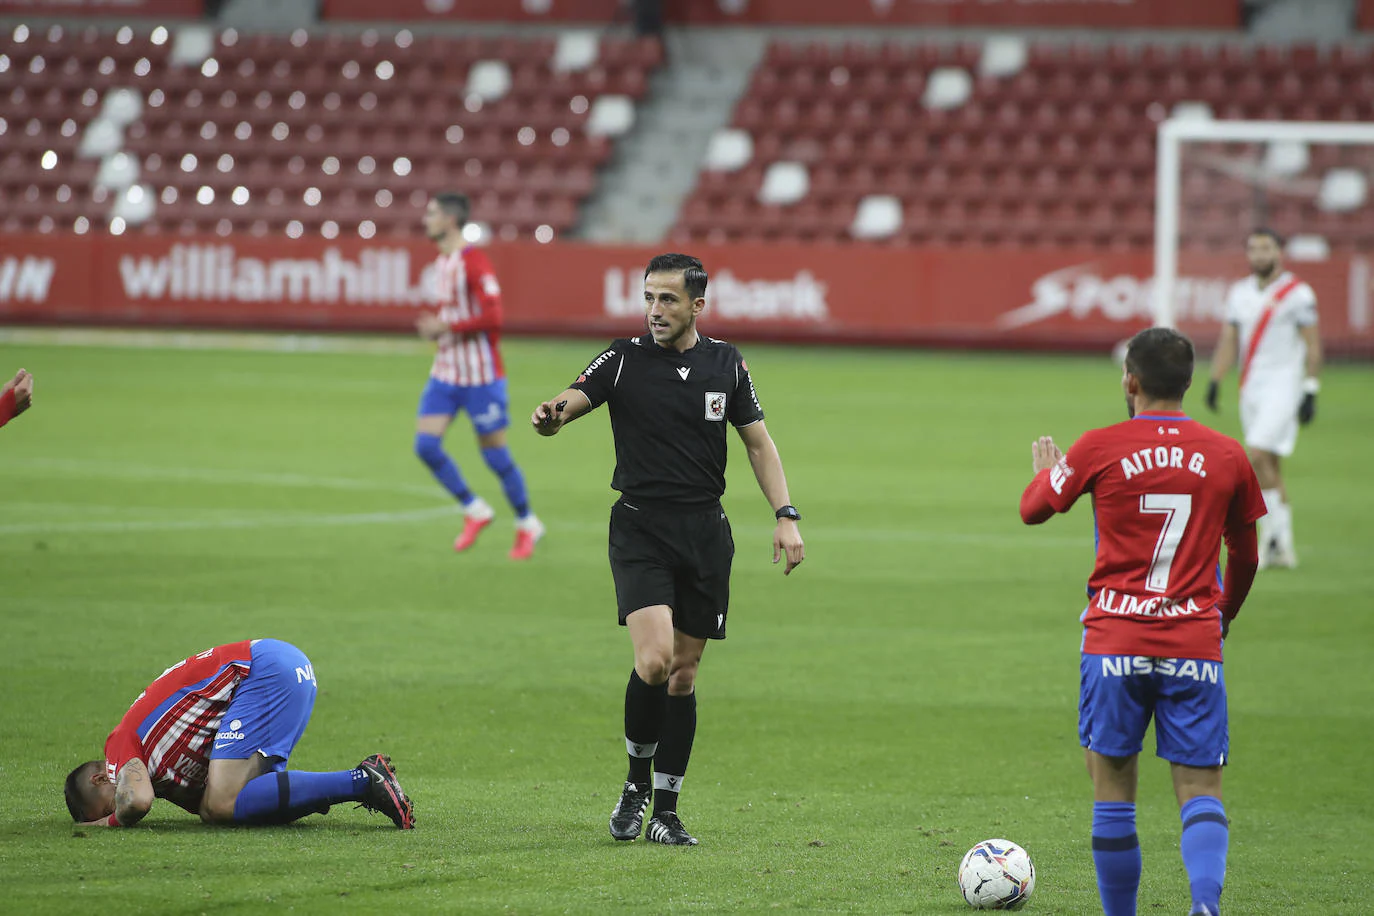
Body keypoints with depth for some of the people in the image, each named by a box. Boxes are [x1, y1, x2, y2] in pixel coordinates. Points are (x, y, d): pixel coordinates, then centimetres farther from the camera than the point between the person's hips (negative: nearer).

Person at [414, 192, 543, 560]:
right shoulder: (442, 262, 11)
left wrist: (445, 327, -20)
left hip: (480, 374, -8)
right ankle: (474, 510, 12)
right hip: (446, 373, 8)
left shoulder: (474, 261, -17)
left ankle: (527, 525, 17)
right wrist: (434, 327, 6)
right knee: (425, 443, -4)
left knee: (494, 453, 0)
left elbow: (492, 317, -24)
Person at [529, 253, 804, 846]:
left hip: (706, 531, 3)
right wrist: (551, 416, -40)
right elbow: (570, 402, -16)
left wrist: (785, 516, 1)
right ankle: (637, 782, 4)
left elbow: (758, 442, 12)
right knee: (654, 660, -20)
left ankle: (665, 812, 14)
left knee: (684, 672, 6)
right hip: (641, 530, -3)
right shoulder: (624, 359, -3)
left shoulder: (725, 363, 6)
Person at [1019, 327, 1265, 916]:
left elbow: (1034, 510, 12)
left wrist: (1045, 470, 34)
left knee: (1113, 791, 10)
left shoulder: (1100, 448, -3)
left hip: (1115, 643, -1)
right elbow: (1244, 558, 15)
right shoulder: (1227, 456, 3)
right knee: (1200, 790, 1)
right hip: (1195, 645, 1)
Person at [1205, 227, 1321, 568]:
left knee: (1258, 456, -20)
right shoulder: (1239, 293, 12)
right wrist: (1215, 381, 4)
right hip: (1251, 386, 6)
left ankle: (1274, 533, -10)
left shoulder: (1297, 293, -6)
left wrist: (1310, 392, -11)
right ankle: (1283, 548, 12)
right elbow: (1228, 342, 15)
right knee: (1267, 465, 7)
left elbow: (1312, 345, -6)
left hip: (1283, 384, -6)